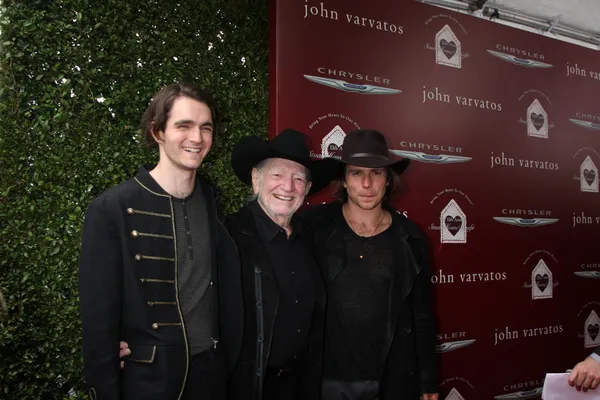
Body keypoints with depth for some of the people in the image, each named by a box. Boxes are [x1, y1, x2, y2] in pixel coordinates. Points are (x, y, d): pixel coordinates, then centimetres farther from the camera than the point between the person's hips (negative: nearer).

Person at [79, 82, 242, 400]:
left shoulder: (212, 203, 0)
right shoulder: (112, 209, -15)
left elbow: (227, 296, 6)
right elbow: (98, 318, -12)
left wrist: (234, 367, 4)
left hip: (212, 371, 5)